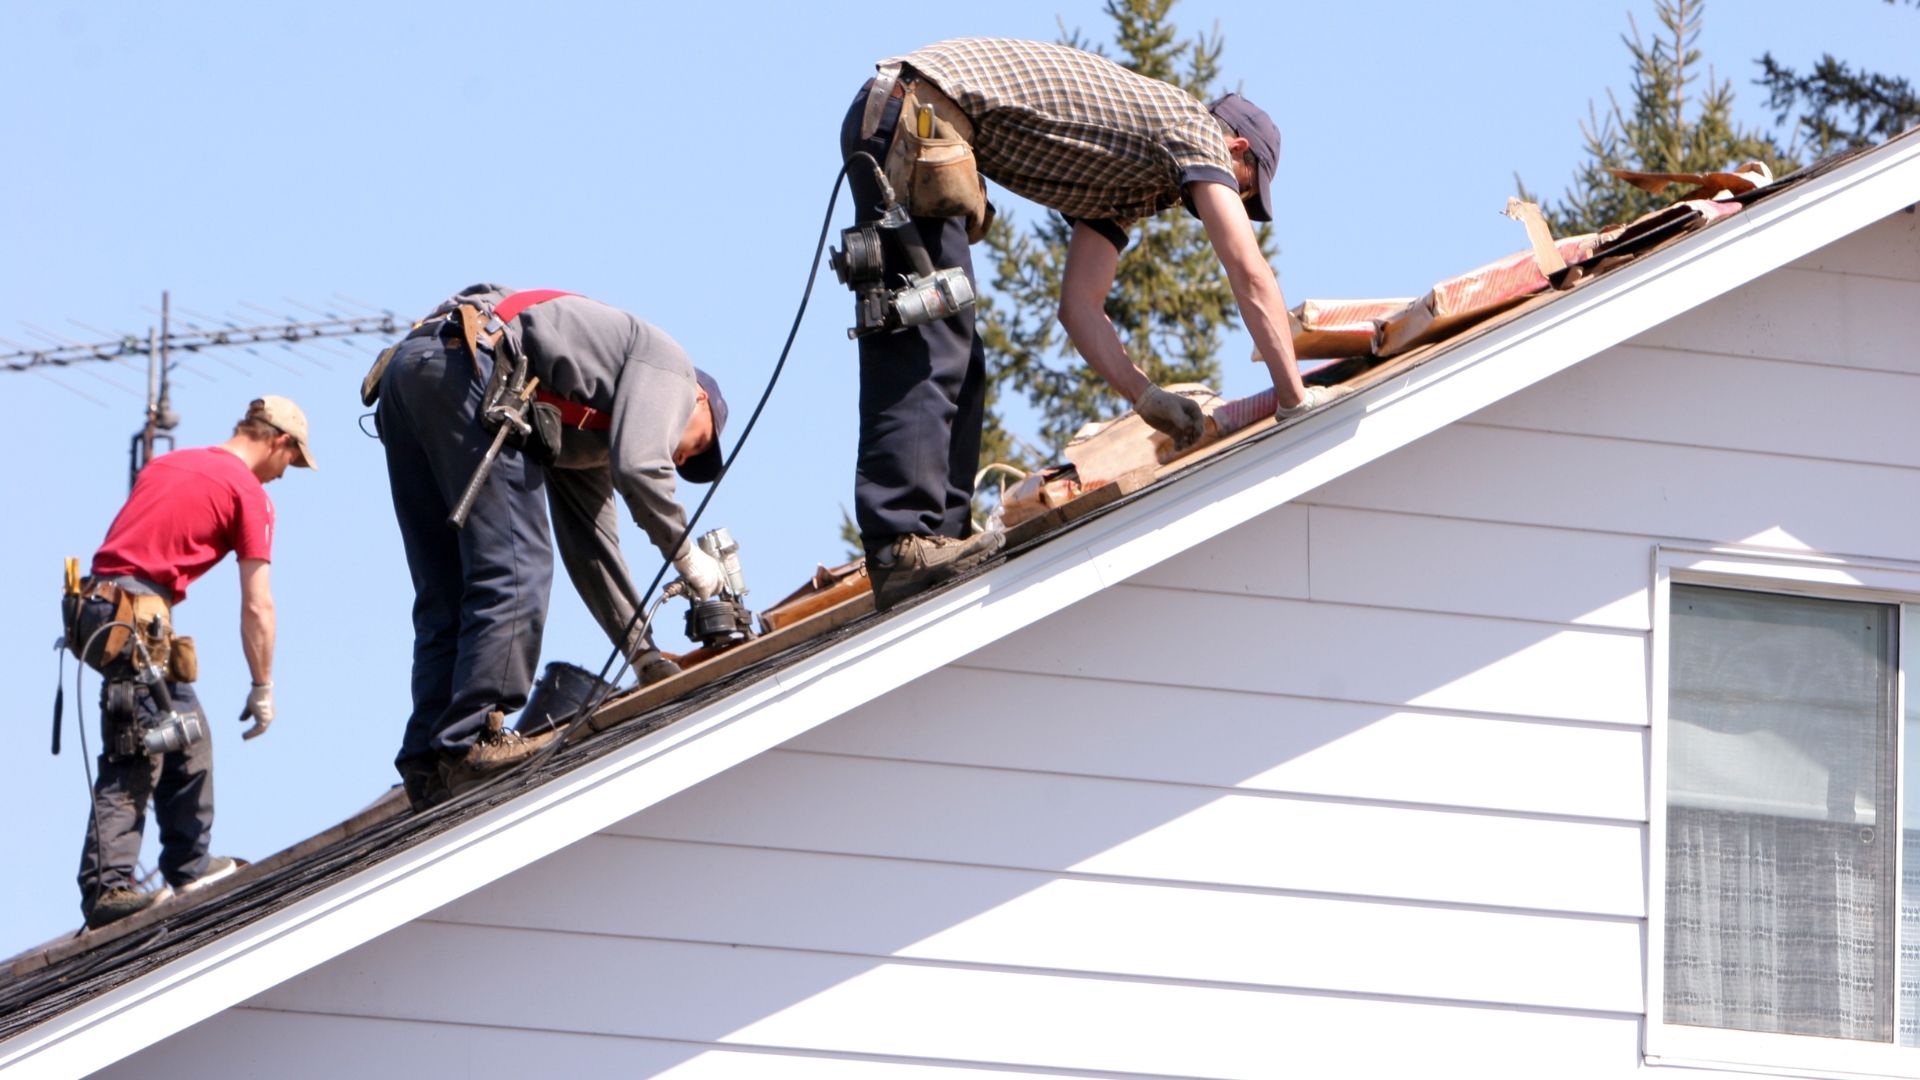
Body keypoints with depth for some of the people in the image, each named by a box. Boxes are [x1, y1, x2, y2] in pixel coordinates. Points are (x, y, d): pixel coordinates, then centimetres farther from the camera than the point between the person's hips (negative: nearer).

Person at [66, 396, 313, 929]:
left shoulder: (167, 463, 22)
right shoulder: (250, 494, 0)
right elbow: (257, 607, -2)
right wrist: (262, 689, 4)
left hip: (97, 600, 8)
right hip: (137, 614, -8)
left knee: (186, 733, 19)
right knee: (133, 759, -11)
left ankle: (189, 864, 24)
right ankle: (107, 887, -19)